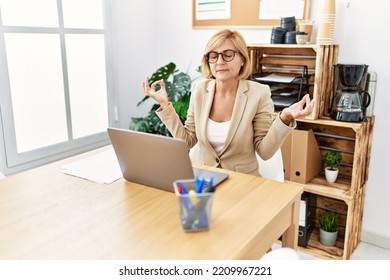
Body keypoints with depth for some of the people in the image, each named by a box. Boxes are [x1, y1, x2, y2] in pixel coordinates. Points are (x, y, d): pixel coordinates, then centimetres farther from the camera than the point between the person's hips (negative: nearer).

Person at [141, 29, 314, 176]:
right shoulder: (199, 89, -1)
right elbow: (187, 141, -1)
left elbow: (265, 151, -10)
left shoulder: (259, 93, -10)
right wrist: (164, 104, -6)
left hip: (242, 180, -1)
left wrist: (284, 118, -25)